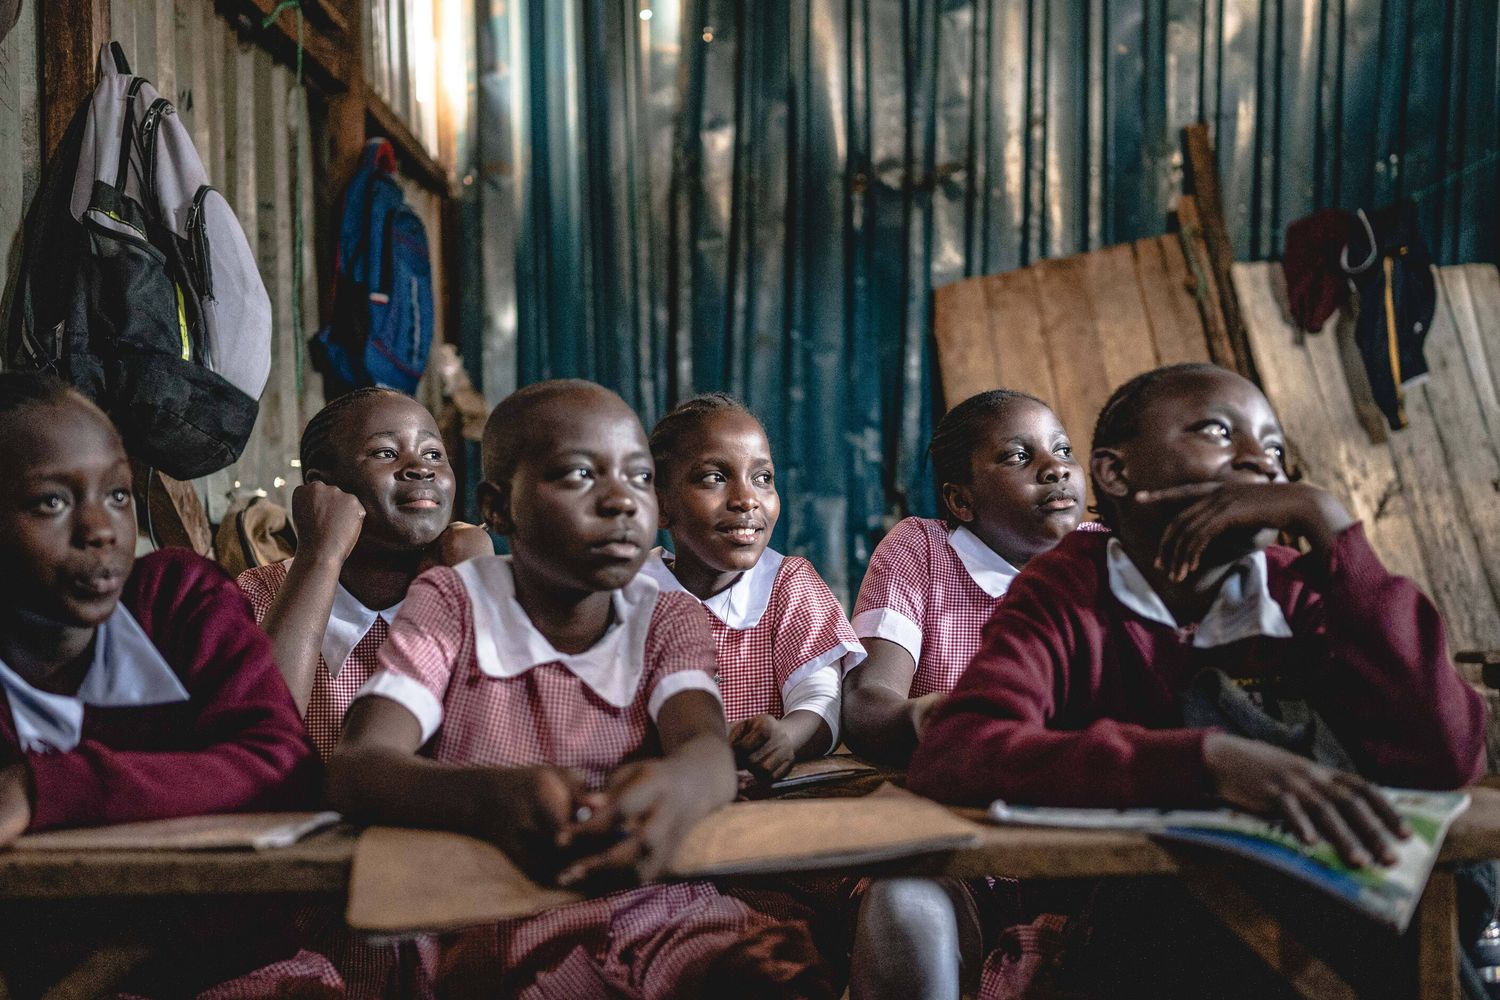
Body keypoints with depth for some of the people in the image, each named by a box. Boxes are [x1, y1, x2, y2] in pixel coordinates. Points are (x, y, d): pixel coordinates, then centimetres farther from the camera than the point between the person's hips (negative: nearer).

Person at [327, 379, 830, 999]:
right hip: (500, 922, -1)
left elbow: (709, 750, -15)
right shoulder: (451, 606, 1)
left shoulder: (668, 620, 6)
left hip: (663, 905, 2)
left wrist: (675, 787, -42)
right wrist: (492, 797, -38)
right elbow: (355, 768, -15)